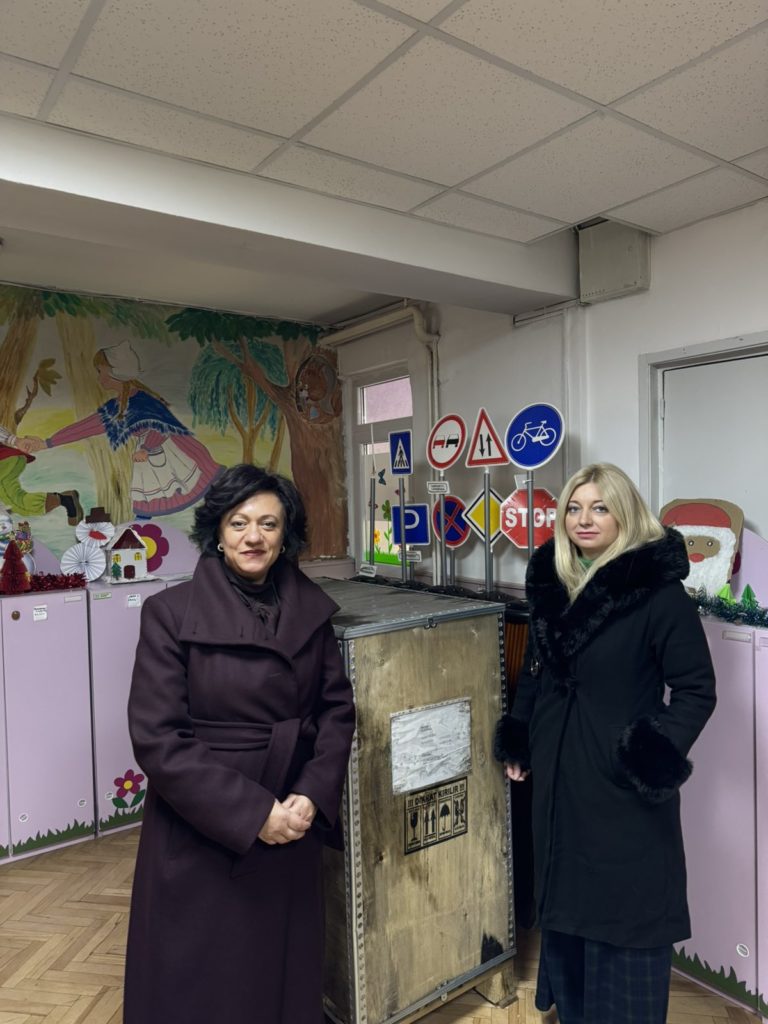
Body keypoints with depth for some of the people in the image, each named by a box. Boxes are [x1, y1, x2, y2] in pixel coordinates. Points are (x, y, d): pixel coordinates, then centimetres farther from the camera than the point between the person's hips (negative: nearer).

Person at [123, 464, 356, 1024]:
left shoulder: (311, 608, -2)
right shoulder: (172, 611, -13)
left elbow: (337, 708, 2)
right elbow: (156, 737, -16)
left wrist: (312, 796, -12)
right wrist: (251, 813, -18)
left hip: (293, 830, 3)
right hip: (199, 835, -3)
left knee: (285, 976, 20)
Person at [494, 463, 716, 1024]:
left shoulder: (660, 591, -14)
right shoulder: (551, 582, 3)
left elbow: (696, 690, -11)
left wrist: (658, 757, -20)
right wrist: (518, 741, 13)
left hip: (623, 784, -6)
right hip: (558, 774, 6)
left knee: (624, 911, 9)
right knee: (563, 900, 21)